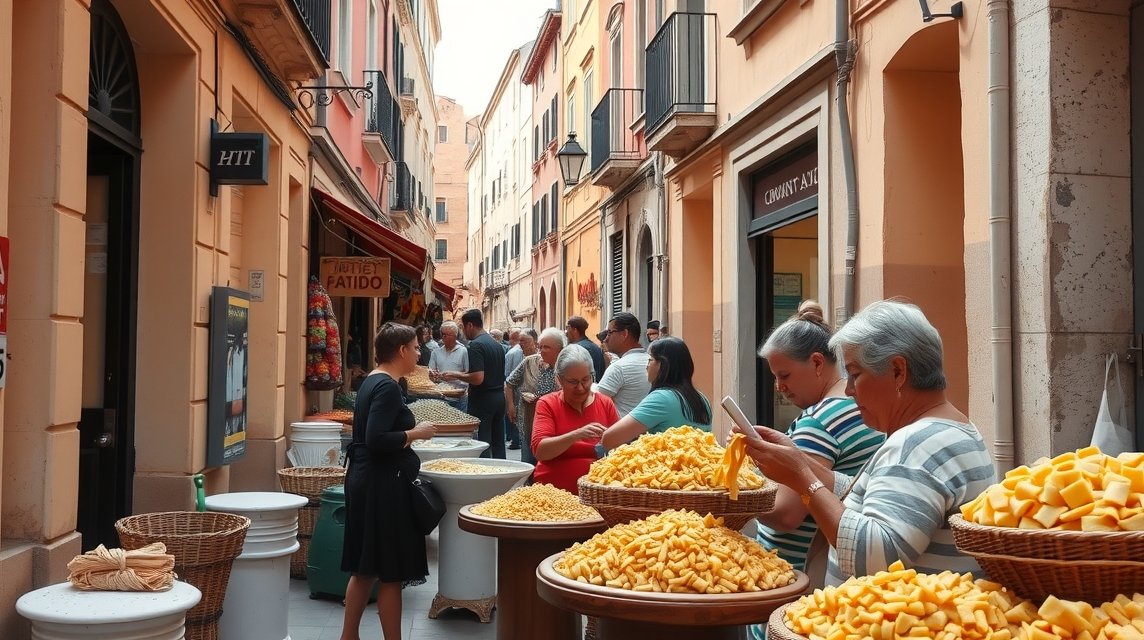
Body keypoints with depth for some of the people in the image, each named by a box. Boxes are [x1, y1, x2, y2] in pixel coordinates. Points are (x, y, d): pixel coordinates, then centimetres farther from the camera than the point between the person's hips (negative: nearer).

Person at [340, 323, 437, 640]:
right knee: (390, 572, -1)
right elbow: (376, 440, -25)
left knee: (366, 567, 17)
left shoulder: (372, 381, 12)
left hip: (367, 482, 10)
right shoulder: (387, 387, -17)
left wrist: (410, 430, 12)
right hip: (384, 485, -10)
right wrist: (415, 433, -14)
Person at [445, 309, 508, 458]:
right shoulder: (497, 344, 12)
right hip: (499, 397, 8)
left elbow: (478, 378, -24)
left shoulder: (476, 345, -15)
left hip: (482, 400, -8)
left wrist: (456, 376, -10)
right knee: (498, 442, 12)